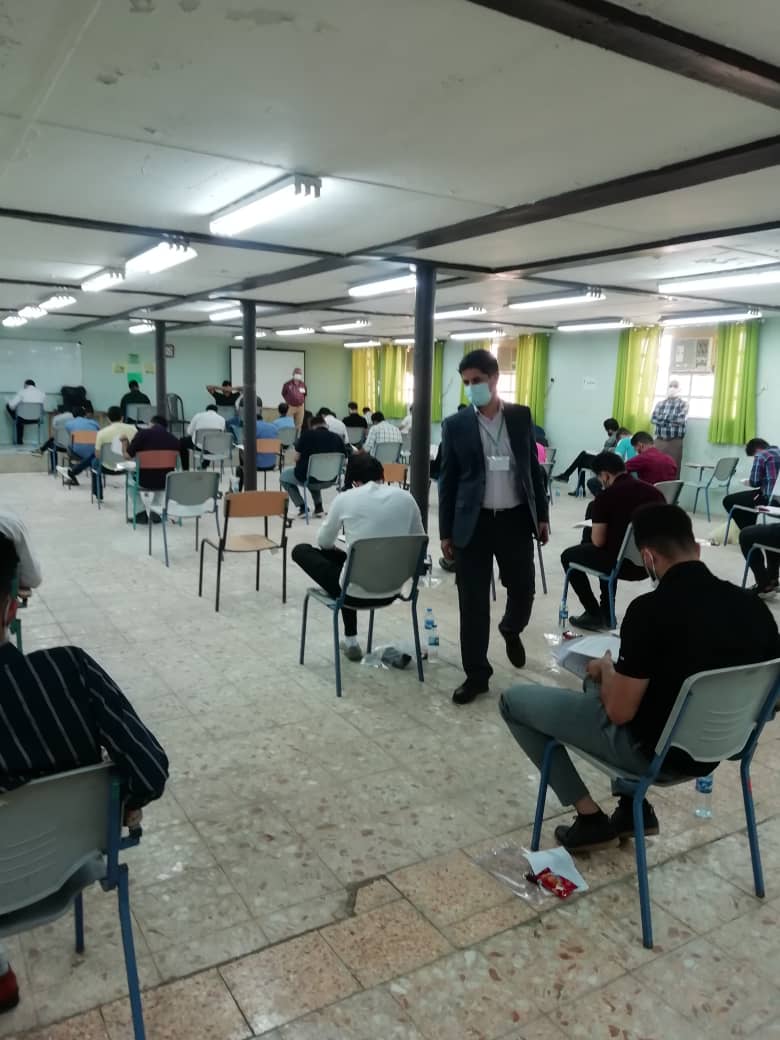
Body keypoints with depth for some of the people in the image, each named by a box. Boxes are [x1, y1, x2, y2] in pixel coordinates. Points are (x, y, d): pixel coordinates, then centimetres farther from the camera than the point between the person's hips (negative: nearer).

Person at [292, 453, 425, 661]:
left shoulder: (346, 498, -5)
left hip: (357, 590, -4)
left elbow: (324, 542, 11)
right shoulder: (406, 498, 2)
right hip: (392, 591, 4)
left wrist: (337, 548, 34)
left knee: (300, 551, 18)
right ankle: (350, 640, 41)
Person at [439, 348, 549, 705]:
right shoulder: (455, 424, -1)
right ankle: (476, 674, 16)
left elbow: (533, 467, 10)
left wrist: (542, 514, 7)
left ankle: (511, 630, 44)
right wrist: (445, 532, -1)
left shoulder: (521, 416, 4)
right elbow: (447, 481, 1)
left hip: (516, 519, 2)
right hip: (473, 523, -1)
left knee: (523, 590, 10)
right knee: (472, 602, 2)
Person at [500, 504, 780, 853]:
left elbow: (619, 712, -20)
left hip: (651, 750, -7)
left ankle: (591, 819, 12)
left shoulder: (651, 609, -26)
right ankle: (634, 807, 25)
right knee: (600, 687, 32)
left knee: (514, 701, 8)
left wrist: (606, 669, 2)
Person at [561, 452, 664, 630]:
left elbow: (598, 542, -11)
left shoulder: (606, 497, -13)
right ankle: (606, 611, 36)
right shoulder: (654, 491, 5)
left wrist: (592, 531, 13)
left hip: (624, 564, -7)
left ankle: (595, 615, 18)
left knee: (568, 556, 18)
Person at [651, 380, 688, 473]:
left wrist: (662, 418, -3)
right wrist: (672, 421, -8)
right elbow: (653, 419, -1)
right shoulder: (660, 403, 13)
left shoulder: (683, 403, 2)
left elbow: (681, 420, -12)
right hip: (659, 441, 3)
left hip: (675, 442, -3)